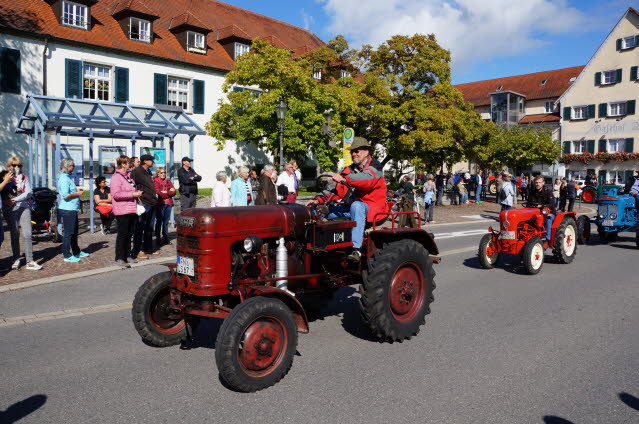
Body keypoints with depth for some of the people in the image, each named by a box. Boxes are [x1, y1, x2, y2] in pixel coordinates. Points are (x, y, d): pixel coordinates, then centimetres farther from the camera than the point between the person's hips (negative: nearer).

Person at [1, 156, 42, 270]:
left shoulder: (24, 177, 11)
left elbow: (29, 192, -1)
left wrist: (15, 199, -12)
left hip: (24, 207, 1)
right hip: (10, 209, -1)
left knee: (27, 234, -5)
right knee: (14, 235, 5)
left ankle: (30, 261, -5)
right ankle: (16, 259, 17)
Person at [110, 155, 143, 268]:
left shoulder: (128, 175, 18)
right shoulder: (116, 177, -10)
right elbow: (116, 194, -20)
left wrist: (137, 192, 12)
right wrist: (133, 194, -20)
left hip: (132, 210, 8)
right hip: (122, 211, -8)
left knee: (129, 233, 12)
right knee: (122, 234, -4)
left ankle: (127, 255, 22)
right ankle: (119, 258, 2)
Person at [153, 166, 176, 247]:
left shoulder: (168, 181, 15)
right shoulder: (155, 182, -1)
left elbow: (174, 192, 6)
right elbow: (158, 193, -12)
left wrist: (165, 192, -9)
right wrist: (169, 192, -5)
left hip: (168, 204, 5)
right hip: (160, 204, -5)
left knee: (166, 222, 8)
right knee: (159, 221, -1)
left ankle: (165, 238, 15)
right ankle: (158, 239, 6)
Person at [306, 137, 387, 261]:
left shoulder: (374, 166, -2)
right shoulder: (349, 170, 14)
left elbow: (367, 179, -26)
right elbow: (337, 188, 5)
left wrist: (344, 179, -37)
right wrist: (319, 200, -10)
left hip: (373, 208, -7)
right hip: (352, 207, 7)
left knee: (356, 206, -37)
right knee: (329, 209, -8)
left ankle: (356, 249, -46)